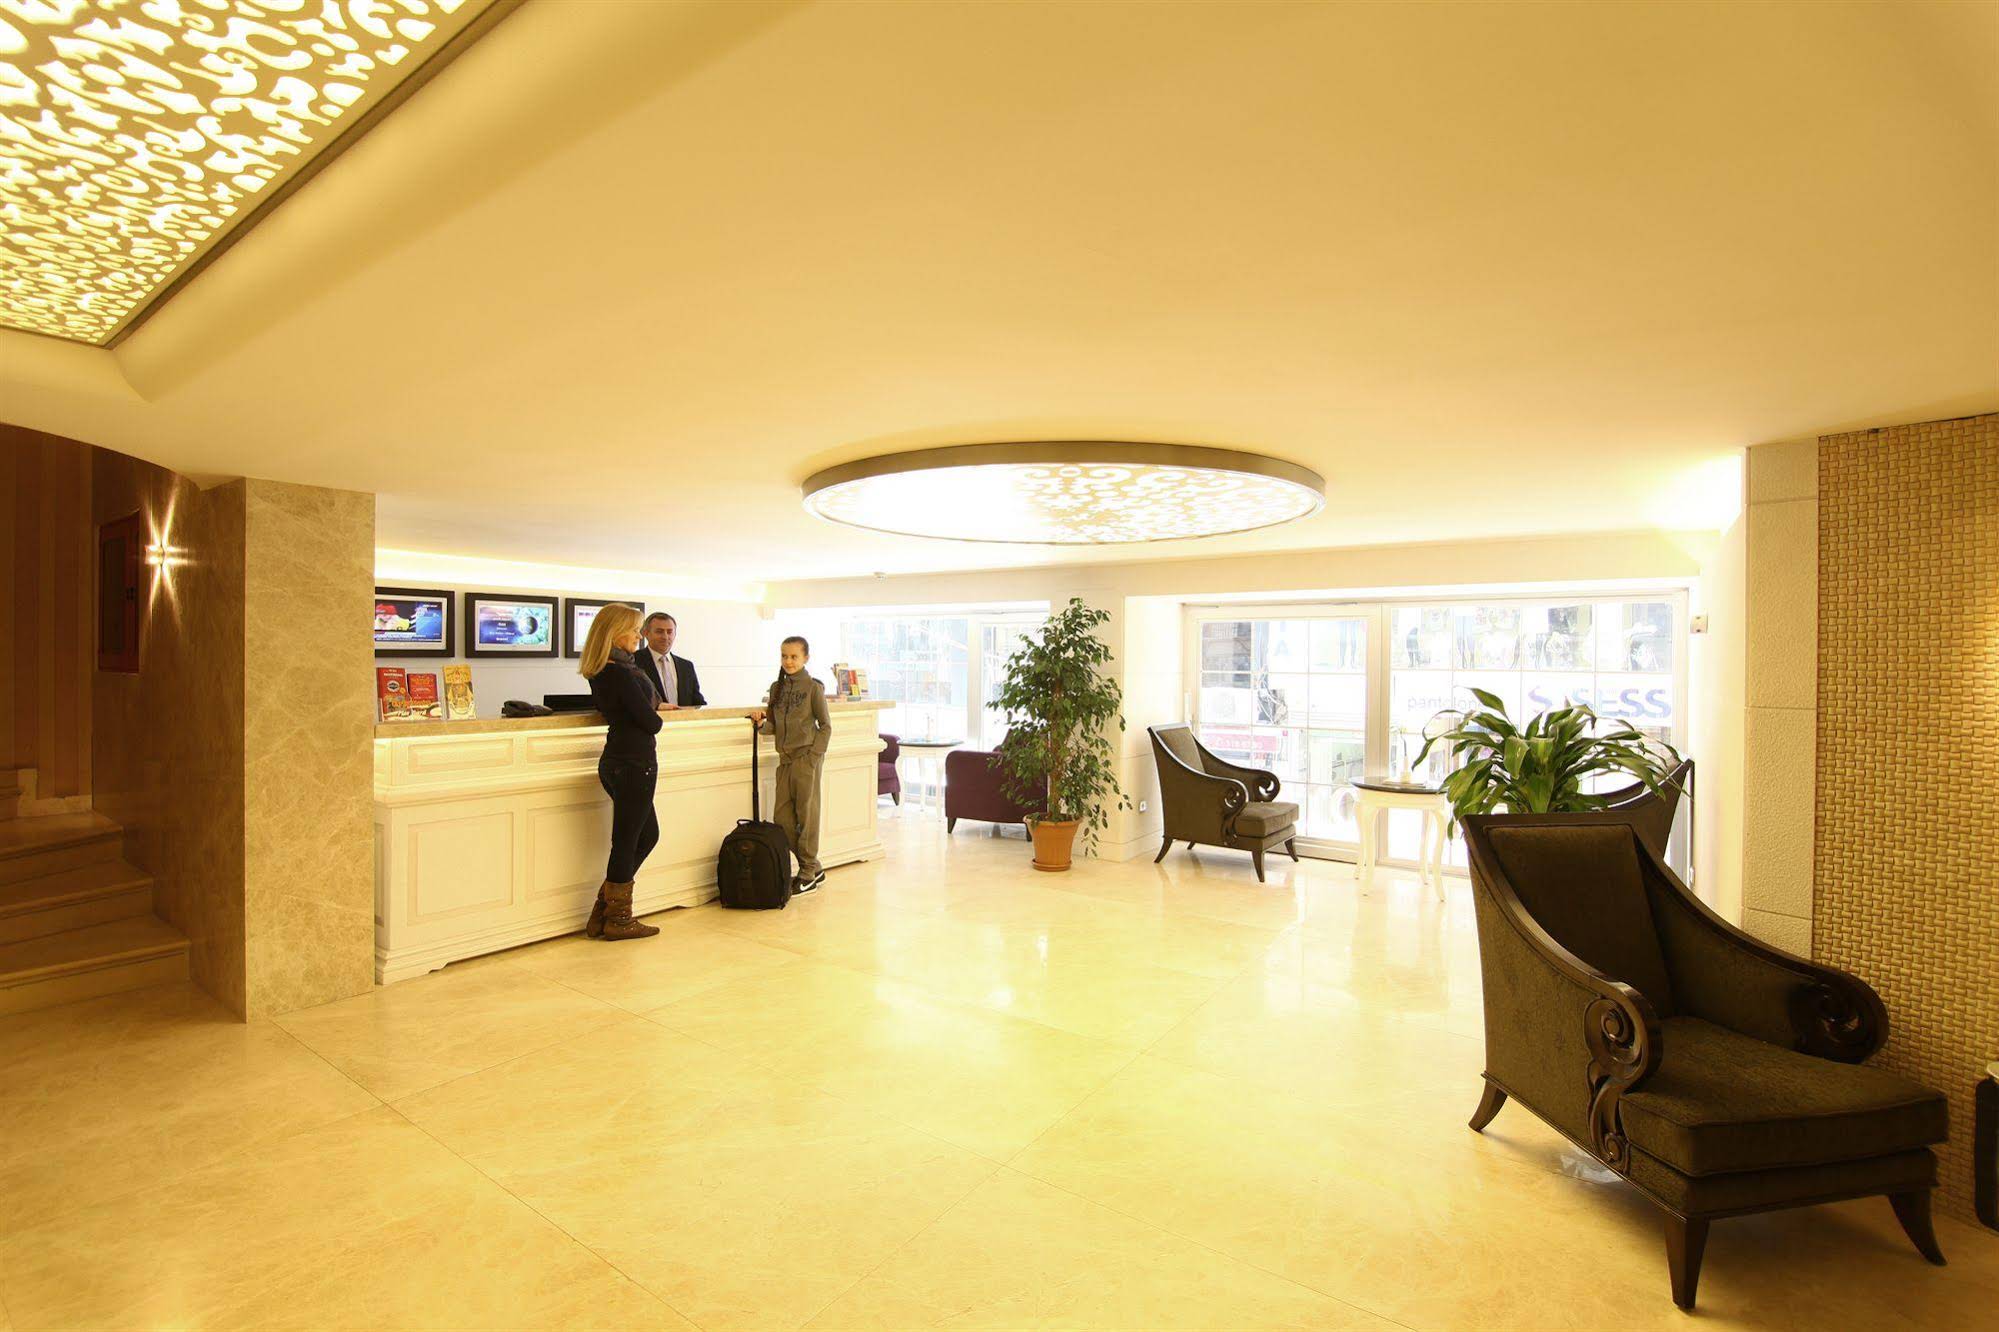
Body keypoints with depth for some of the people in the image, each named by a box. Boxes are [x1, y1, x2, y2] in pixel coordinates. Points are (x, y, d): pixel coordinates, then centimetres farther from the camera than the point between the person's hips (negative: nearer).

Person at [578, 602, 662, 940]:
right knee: (626, 842, 3)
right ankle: (618, 919, 16)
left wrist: (653, 706, 9)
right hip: (634, 763, -10)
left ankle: (603, 912, 24)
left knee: (647, 835, 19)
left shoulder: (599, 672, 9)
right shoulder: (621, 673, -19)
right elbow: (651, 722, -15)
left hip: (616, 762, 10)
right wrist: (655, 715, 6)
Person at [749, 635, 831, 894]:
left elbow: (825, 726, -4)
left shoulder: (813, 687, -5)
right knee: (781, 817, 7)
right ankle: (814, 867, 20)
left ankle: (808, 873, 13)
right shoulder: (777, 688, 11)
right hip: (785, 759, 6)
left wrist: (813, 755, -12)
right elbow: (774, 727, 13)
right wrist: (762, 722, -8)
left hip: (806, 759, -6)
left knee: (806, 815, 0)